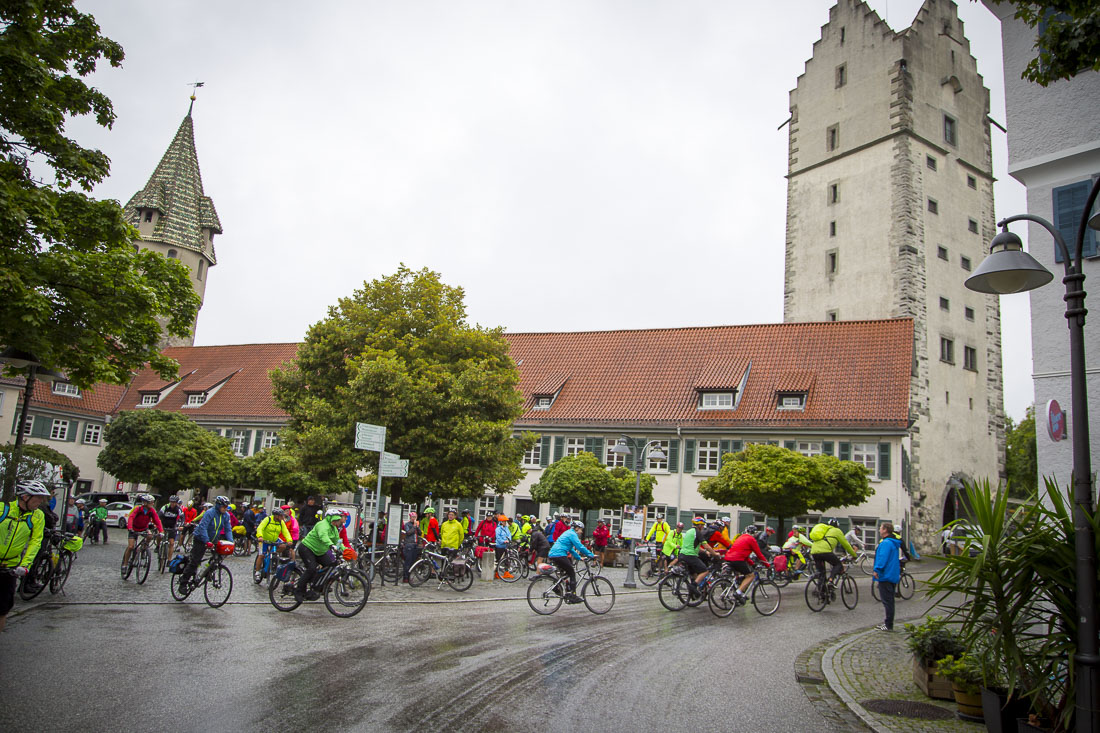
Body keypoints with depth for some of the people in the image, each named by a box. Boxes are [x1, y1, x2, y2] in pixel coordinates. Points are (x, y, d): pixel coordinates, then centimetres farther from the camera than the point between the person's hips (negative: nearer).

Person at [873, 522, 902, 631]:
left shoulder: (886, 543, -17)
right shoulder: (894, 543, 17)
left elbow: (883, 558, -26)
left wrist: (877, 570, -22)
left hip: (886, 576, -11)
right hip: (893, 576, 11)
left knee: (887, 601, -7)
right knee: (888, 600, 16)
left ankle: (888, 625, -4)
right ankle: (887, 622, 23)